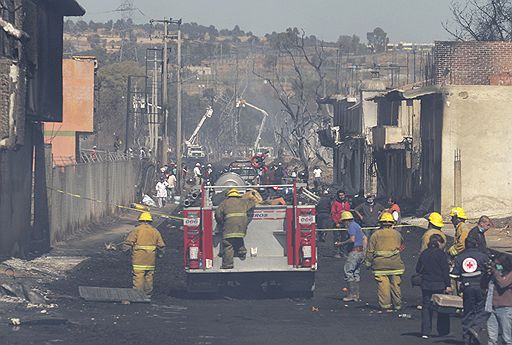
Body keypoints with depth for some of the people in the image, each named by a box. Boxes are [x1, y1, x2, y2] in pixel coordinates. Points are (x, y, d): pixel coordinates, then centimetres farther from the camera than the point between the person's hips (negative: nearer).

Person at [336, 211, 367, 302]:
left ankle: (352, 294, -12)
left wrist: (342, 243, -10)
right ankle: (356, 295, 11)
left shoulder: (351, 226, -10)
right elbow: (365, 238, 23)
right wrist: (364, 251, 21)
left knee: (348, 271, -7)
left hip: (355, 251, -10)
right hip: (361, 252, 10)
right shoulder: (356, 225, 19)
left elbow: (352, 239, -23)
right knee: (356, 273, 12)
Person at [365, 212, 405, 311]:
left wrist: (368, 263, 7)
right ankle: (397, 305, 16)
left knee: (383, 285, -2)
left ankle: (386, 306, -3)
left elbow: (370, 251, 1)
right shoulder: (397, 234, 8)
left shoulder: (376, 235, 1)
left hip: (380, 265, -2)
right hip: (395, 264, 2)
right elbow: (402, 245, 23)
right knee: (395, 285, 10)